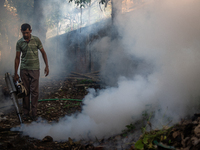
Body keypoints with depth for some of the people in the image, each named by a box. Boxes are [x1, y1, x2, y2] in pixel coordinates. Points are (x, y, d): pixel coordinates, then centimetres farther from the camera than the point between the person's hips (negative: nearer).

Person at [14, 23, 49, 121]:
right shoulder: (19, 43, 2)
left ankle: (34, 113, 2)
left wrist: (47, 66, -1)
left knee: (34, 91, -4)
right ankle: (26, 112, 11)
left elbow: (43, 53, 6)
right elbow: (17, 58, 5)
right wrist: (15, 73, 4)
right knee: (25, 91, 3)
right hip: (24, 69, 1)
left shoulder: (36, 40, 0)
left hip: (35, 69, -1)